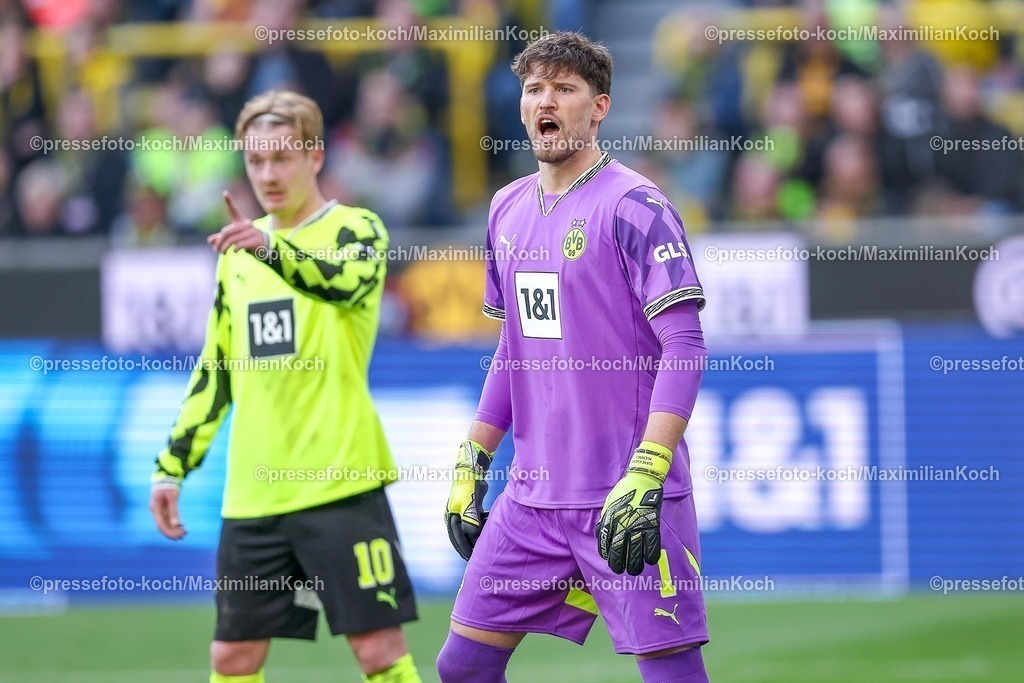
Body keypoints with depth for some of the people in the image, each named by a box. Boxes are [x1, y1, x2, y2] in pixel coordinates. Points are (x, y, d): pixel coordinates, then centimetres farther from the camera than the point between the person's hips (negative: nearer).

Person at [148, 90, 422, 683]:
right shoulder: (238, 251, 15)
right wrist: (174, 465, 17)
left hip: (341, 483, -6)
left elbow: (345, 280, -28)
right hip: (252, 495, 6)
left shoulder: (355, 230, -3)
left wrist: (273, 249, -47)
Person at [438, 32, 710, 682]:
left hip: (629, 499, -7)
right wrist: (472, 465, 18)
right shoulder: (509, 209, 13)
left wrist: (644, 476, -23)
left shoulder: (633, 206, -9)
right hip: (532, 497, 7)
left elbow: (685, 346, -14)